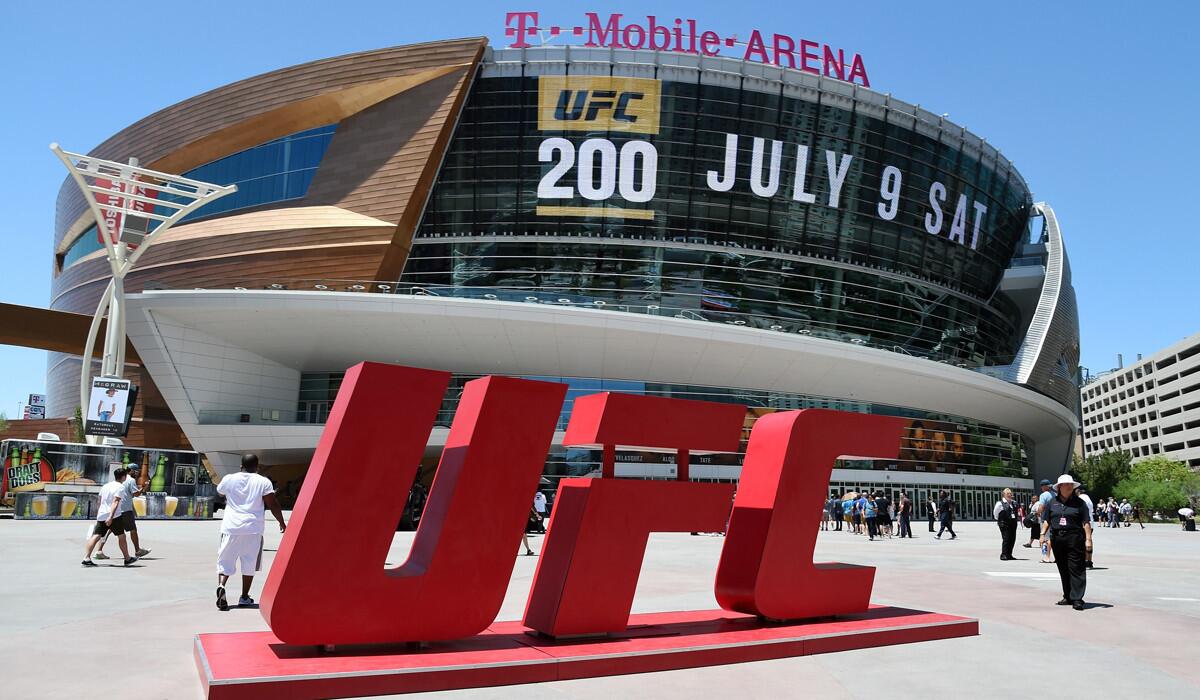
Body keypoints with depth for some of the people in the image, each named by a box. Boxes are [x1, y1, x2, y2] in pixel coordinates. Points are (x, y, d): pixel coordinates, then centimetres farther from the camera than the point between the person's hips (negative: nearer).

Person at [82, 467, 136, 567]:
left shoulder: (105, 486, 18)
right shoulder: (121, 487, -7)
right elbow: (115, 502, -19)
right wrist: (111, 517, -27)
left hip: (101, 515, 7)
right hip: (114, 517, -6)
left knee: (96, 536, 0)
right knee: (121, 536, 6)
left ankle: (86, 558, -13)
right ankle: (127, 559, 14)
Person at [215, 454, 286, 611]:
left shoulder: (229, 479, 6)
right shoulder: (263, 482, 0)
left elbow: (219, 491, 28)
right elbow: (273, 505, -3)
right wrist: (282, 522, 9)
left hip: (231, 527, 1)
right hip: (253, 529, -1)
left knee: (225, 561, 7)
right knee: (249, 564, 10)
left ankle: (221, 586, -18)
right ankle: (244, 597, 14)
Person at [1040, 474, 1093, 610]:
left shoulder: (1079, 502, 2)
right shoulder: (1053, 502, 11)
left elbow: (1086, 522, -1)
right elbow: (1047, 521, 14)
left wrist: (1088, 539, -7)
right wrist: (1043, 534, 3)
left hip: (1074, 539, -4)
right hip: (1057, 539, 4)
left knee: (1076, 569, -6)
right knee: (1063, 570, 10)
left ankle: (1077, 599, -5)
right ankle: (1068, 597, 20)